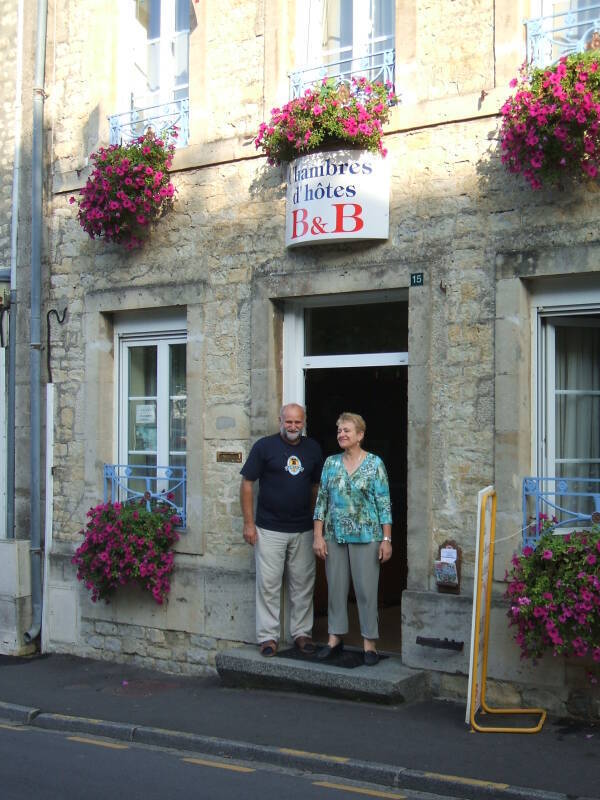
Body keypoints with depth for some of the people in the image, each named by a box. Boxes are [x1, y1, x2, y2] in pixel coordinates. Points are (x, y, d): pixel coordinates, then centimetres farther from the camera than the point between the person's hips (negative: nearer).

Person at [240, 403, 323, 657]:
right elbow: (247, 484, -2)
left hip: (303, 530, 3)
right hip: (269, 529, -3)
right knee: (268, 584, 0)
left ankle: (302, 632, 19)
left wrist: (316, 520, 11)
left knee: (303, 585, 8)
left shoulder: (312, 449, 8)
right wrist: (248, 523, -7)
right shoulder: (264, 446, -3)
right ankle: (268, 636, 9)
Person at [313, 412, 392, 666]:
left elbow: (384, 504, -5)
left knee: (366, 589, 1)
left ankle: (369, 642, 10)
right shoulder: (331, 463, 6)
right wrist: (318, 536, 0)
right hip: (335, 535, 4)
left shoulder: (374, 464, -4)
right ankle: (335, 638, 22)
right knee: (335, 587, 10)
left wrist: (387, 539, -9)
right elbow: (321, 500, 6)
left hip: (366, 536, -3)